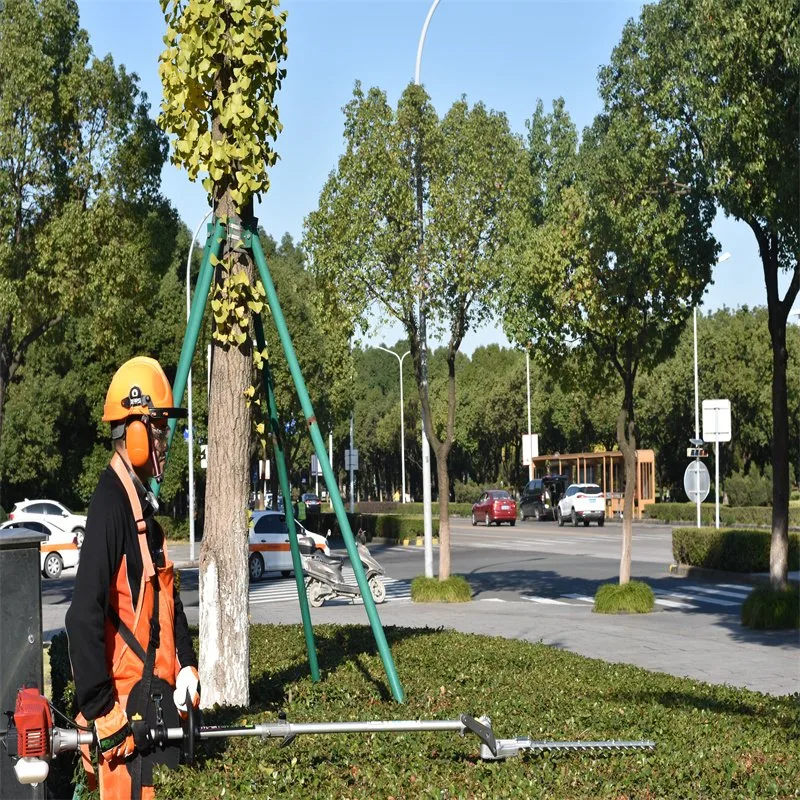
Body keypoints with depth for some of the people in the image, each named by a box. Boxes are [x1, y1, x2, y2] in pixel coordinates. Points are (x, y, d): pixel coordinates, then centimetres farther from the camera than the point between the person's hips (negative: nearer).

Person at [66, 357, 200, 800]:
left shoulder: (144, 501, 14)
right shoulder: (111, 501, -17)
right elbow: (84, 616, -24)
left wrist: (186, 665, 12)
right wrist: (101, 712, -21)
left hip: (158, 696, 10)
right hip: (129, 705, -10)